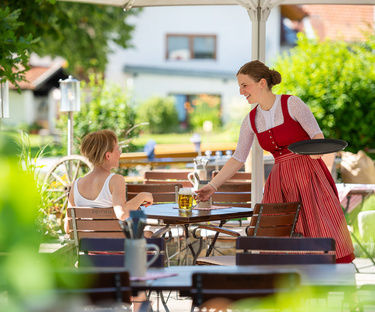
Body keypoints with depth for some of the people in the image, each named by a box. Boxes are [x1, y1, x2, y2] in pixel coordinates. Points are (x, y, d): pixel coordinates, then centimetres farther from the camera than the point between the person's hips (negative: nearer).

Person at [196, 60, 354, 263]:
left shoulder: (292, 104, -7)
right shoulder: (251, 120, 8)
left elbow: (319, 137, -9)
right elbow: (238, 159, 13)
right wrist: (213, 185, 7)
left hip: (308, 177, -5)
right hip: (280, 183, 5)